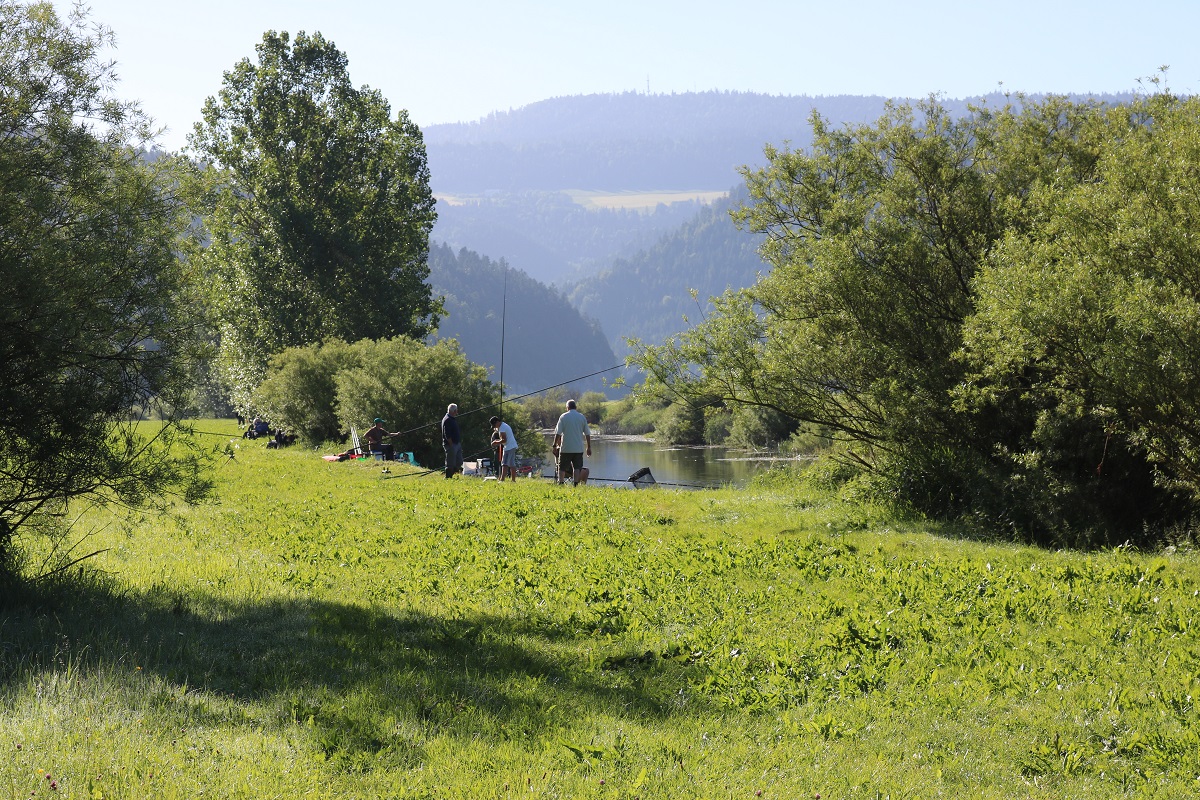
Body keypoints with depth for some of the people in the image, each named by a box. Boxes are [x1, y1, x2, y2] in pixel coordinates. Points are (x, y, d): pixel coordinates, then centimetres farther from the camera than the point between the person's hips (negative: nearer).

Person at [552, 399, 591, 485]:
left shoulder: (564, 417, -2)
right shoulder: (582, 417, 6)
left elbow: (558, 433, -5)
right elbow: (587, 434, 8)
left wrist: (555, 446, 0)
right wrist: (588, 447, 15)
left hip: (566, 448, -2)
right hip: (579, 448, 2)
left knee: (562, 468, 5)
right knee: (577, 467, 2)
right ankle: (576, 484, -6)